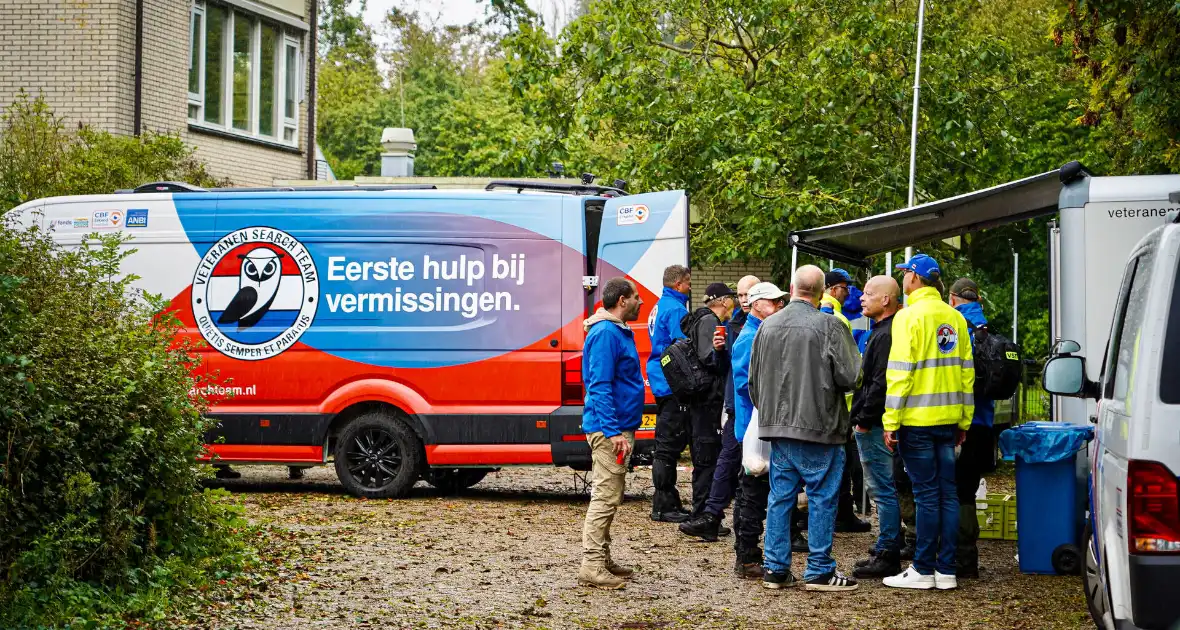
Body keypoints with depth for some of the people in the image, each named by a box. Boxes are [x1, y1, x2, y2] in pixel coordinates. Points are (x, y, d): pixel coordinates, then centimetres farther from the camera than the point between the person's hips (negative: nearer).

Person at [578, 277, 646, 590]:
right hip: (610, 428, -11)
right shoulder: (605, 334, -16)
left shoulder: (619, 331, 16)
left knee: (608, 496, 16)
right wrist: (613, 431, -26)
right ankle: (592, 567, -8)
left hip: (616, 428, 11)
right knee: (606, 497, -9)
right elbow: (599, 387, -22)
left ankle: (602, 559, 24)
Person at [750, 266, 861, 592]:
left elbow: (754, 379, 13)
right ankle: (819, 570, 5)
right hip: (817, 427, -5)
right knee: (822, 498, 3)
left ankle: (775, 568, 14)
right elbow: (849, 377, -13)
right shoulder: (829, 326, -12)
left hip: (777, 426, 5)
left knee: (780, 497, 11)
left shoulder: (768, 326, 5)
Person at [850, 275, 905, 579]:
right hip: (875, 425, 11)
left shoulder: (886, 335, -17)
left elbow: (881, 384, -23)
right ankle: (886, 552, 21)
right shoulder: (881, 332, 17)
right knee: (885, 490, 14)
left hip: (874, 427, -11)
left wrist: (864, 420, -18)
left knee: (884, 490, -6)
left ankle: (887, 557, -3)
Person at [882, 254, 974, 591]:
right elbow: (966, 371, 13)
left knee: (926, 494, -3)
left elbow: (899, 372, -14)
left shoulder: (909, 316, -10)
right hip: (948, 417, 6)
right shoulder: (955, 318, 11)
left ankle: (923, 570, 3)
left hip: (917, 418, -6)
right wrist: (964, 420, 18)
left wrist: (891, 420, -11)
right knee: (947, 492, 8)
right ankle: (946, 570, 12)